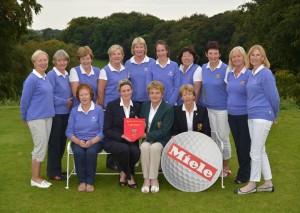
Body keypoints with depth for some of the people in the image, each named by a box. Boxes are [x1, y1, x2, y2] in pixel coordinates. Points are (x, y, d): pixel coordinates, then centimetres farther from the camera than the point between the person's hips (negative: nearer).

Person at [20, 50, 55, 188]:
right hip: (36, 118, -7)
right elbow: (24, 100, -7)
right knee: (40, 147, -4)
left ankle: (37, 176, 21)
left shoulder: (46, 77, 10)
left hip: (47, 117, 7)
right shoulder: (31, 79, -12)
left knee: (41, 147, 11)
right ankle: (35, 179, 8)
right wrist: (25, 118, 2)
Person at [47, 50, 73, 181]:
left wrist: (71, 102, 2)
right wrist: (64, 102, -14)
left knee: (62, 142, 13)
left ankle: (57, 168, 26)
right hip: (55, 113, -7)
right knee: (54, 143, 1)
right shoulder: (51, 75, -11)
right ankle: (53, 172, 11)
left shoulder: (67, 75, 11)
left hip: (66, 113, 7)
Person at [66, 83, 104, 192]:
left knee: (91, 152, -34)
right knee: (78, 152, -31)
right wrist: (78, 141, -15)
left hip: (95, 141, -1)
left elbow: (102, 130, -4)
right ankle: (82, 181, -14)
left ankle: (90, 182, -16)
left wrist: (92, 141, -18)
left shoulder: (98, 109, 0)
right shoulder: (74, 111, 7)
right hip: (78, 141, 2)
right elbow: (69, 131, 2)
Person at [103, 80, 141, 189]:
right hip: (112, 141, -3)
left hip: (130, 141, 3)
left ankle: (123, 173, -1)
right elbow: (106, 130, -6)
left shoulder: (136, 107, 9)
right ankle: (129, 176, -9)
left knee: (136, 151, -30)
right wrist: (122, 136, -18)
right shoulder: (111, 105, -2)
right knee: (124, 149, -35)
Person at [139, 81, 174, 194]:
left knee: (155, 147, -36)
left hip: (161, 140, -3)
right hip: (146, 139, 3)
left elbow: (164, 131, -13)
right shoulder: (145, 105, 11)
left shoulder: (168, 109, -6)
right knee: (144, 147, -31)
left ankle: (154, 179, -24)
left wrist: (147, 135, -20)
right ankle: (146, 179, -25)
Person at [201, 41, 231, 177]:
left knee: (223, 138, 3)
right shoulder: (204, 68, 4)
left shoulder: (225, 69, -12)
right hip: (209, 108, 5)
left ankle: (226, 168, 18)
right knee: (214, 137, 14)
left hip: (222, 108, -5)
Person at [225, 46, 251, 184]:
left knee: (244, 145, 2)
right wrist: (229, 105, 12)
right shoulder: (229, 74, 8)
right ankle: (244, 171, 25)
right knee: (238, 144, 12)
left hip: (244, 115, -5)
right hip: (232, 114, 6)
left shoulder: (249, 74, -8)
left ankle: (243, 175, 14)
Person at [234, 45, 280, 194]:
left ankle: (252, 184, 10)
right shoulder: (251, 74, 12)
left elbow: (274, 97, -11)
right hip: (252, 117, 8)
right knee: (261, 151, 13)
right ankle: (268, 183, 22)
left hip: (262, 117, -8)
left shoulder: (266, 74, -12)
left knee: (255, 152, -2)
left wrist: (274, 116, 1)